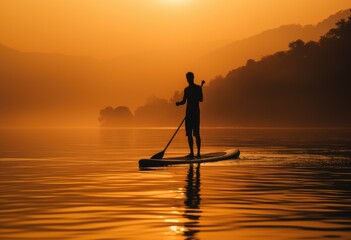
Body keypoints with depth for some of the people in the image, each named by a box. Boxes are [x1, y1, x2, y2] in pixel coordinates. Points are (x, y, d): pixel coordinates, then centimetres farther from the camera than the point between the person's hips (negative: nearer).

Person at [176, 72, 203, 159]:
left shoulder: (198, 88, -1)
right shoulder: (186, 89, 14)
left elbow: (201, 99, -9)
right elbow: (184, 101, 16)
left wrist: (195, 96, -27)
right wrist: (179, 103, -4)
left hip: (196, 112, -5)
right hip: (188, 113, 5)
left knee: (196, 134, -9)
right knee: (189, 134, 3)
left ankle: (198, 153, -6)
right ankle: (191, 153, 9)